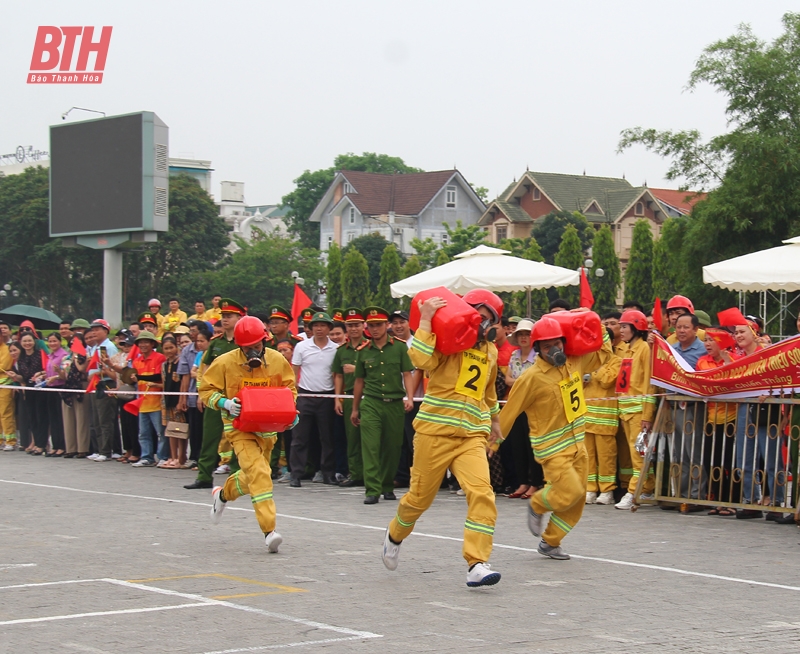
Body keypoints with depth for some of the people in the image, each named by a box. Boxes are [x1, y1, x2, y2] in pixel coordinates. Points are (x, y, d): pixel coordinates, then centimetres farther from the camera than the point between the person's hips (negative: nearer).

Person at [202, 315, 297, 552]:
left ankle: (223, 493, 51)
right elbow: (206, 390, -3)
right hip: (240, 426, -5)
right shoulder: (225, 363, -12)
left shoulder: (277, 361, -3)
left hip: (267, 427, 5)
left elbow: (289, 388, 11)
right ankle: (269, 530, -24)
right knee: (258, 472, -21)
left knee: (253, 476, 18)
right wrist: (224, 403, -21)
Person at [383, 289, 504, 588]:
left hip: (472, 435, 4)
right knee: (420, 496, 9)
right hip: (435, 431, -4)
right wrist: (425, 321, -26)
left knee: (482, 493, -18)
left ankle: (476, 565, -17)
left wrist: (494, 418, 42)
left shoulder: (490, 352, 14)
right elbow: (420, 359, -27)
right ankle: (394, 536, 41)